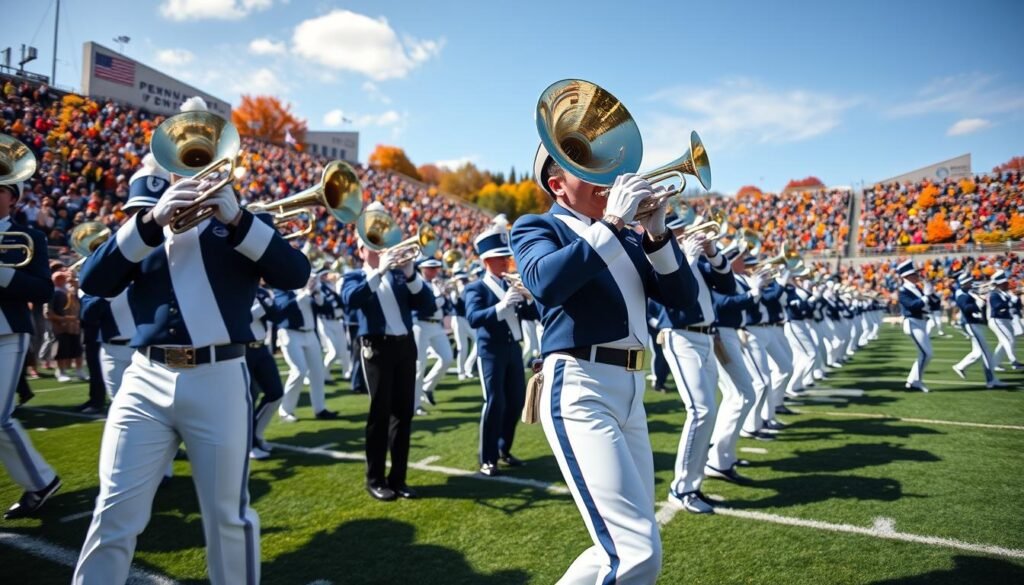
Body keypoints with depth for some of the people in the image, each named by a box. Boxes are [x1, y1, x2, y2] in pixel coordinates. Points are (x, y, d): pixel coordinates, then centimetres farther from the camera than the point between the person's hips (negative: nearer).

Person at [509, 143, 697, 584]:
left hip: (631, 393, 8)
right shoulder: (538, 227, 0)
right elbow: (546, 281, -23)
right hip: (580, 391, -8)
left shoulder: (624, 236, 19)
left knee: (625, 546, 16)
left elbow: (683, 296, 10)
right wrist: (611, 223, -18)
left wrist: (657, 234, -3)